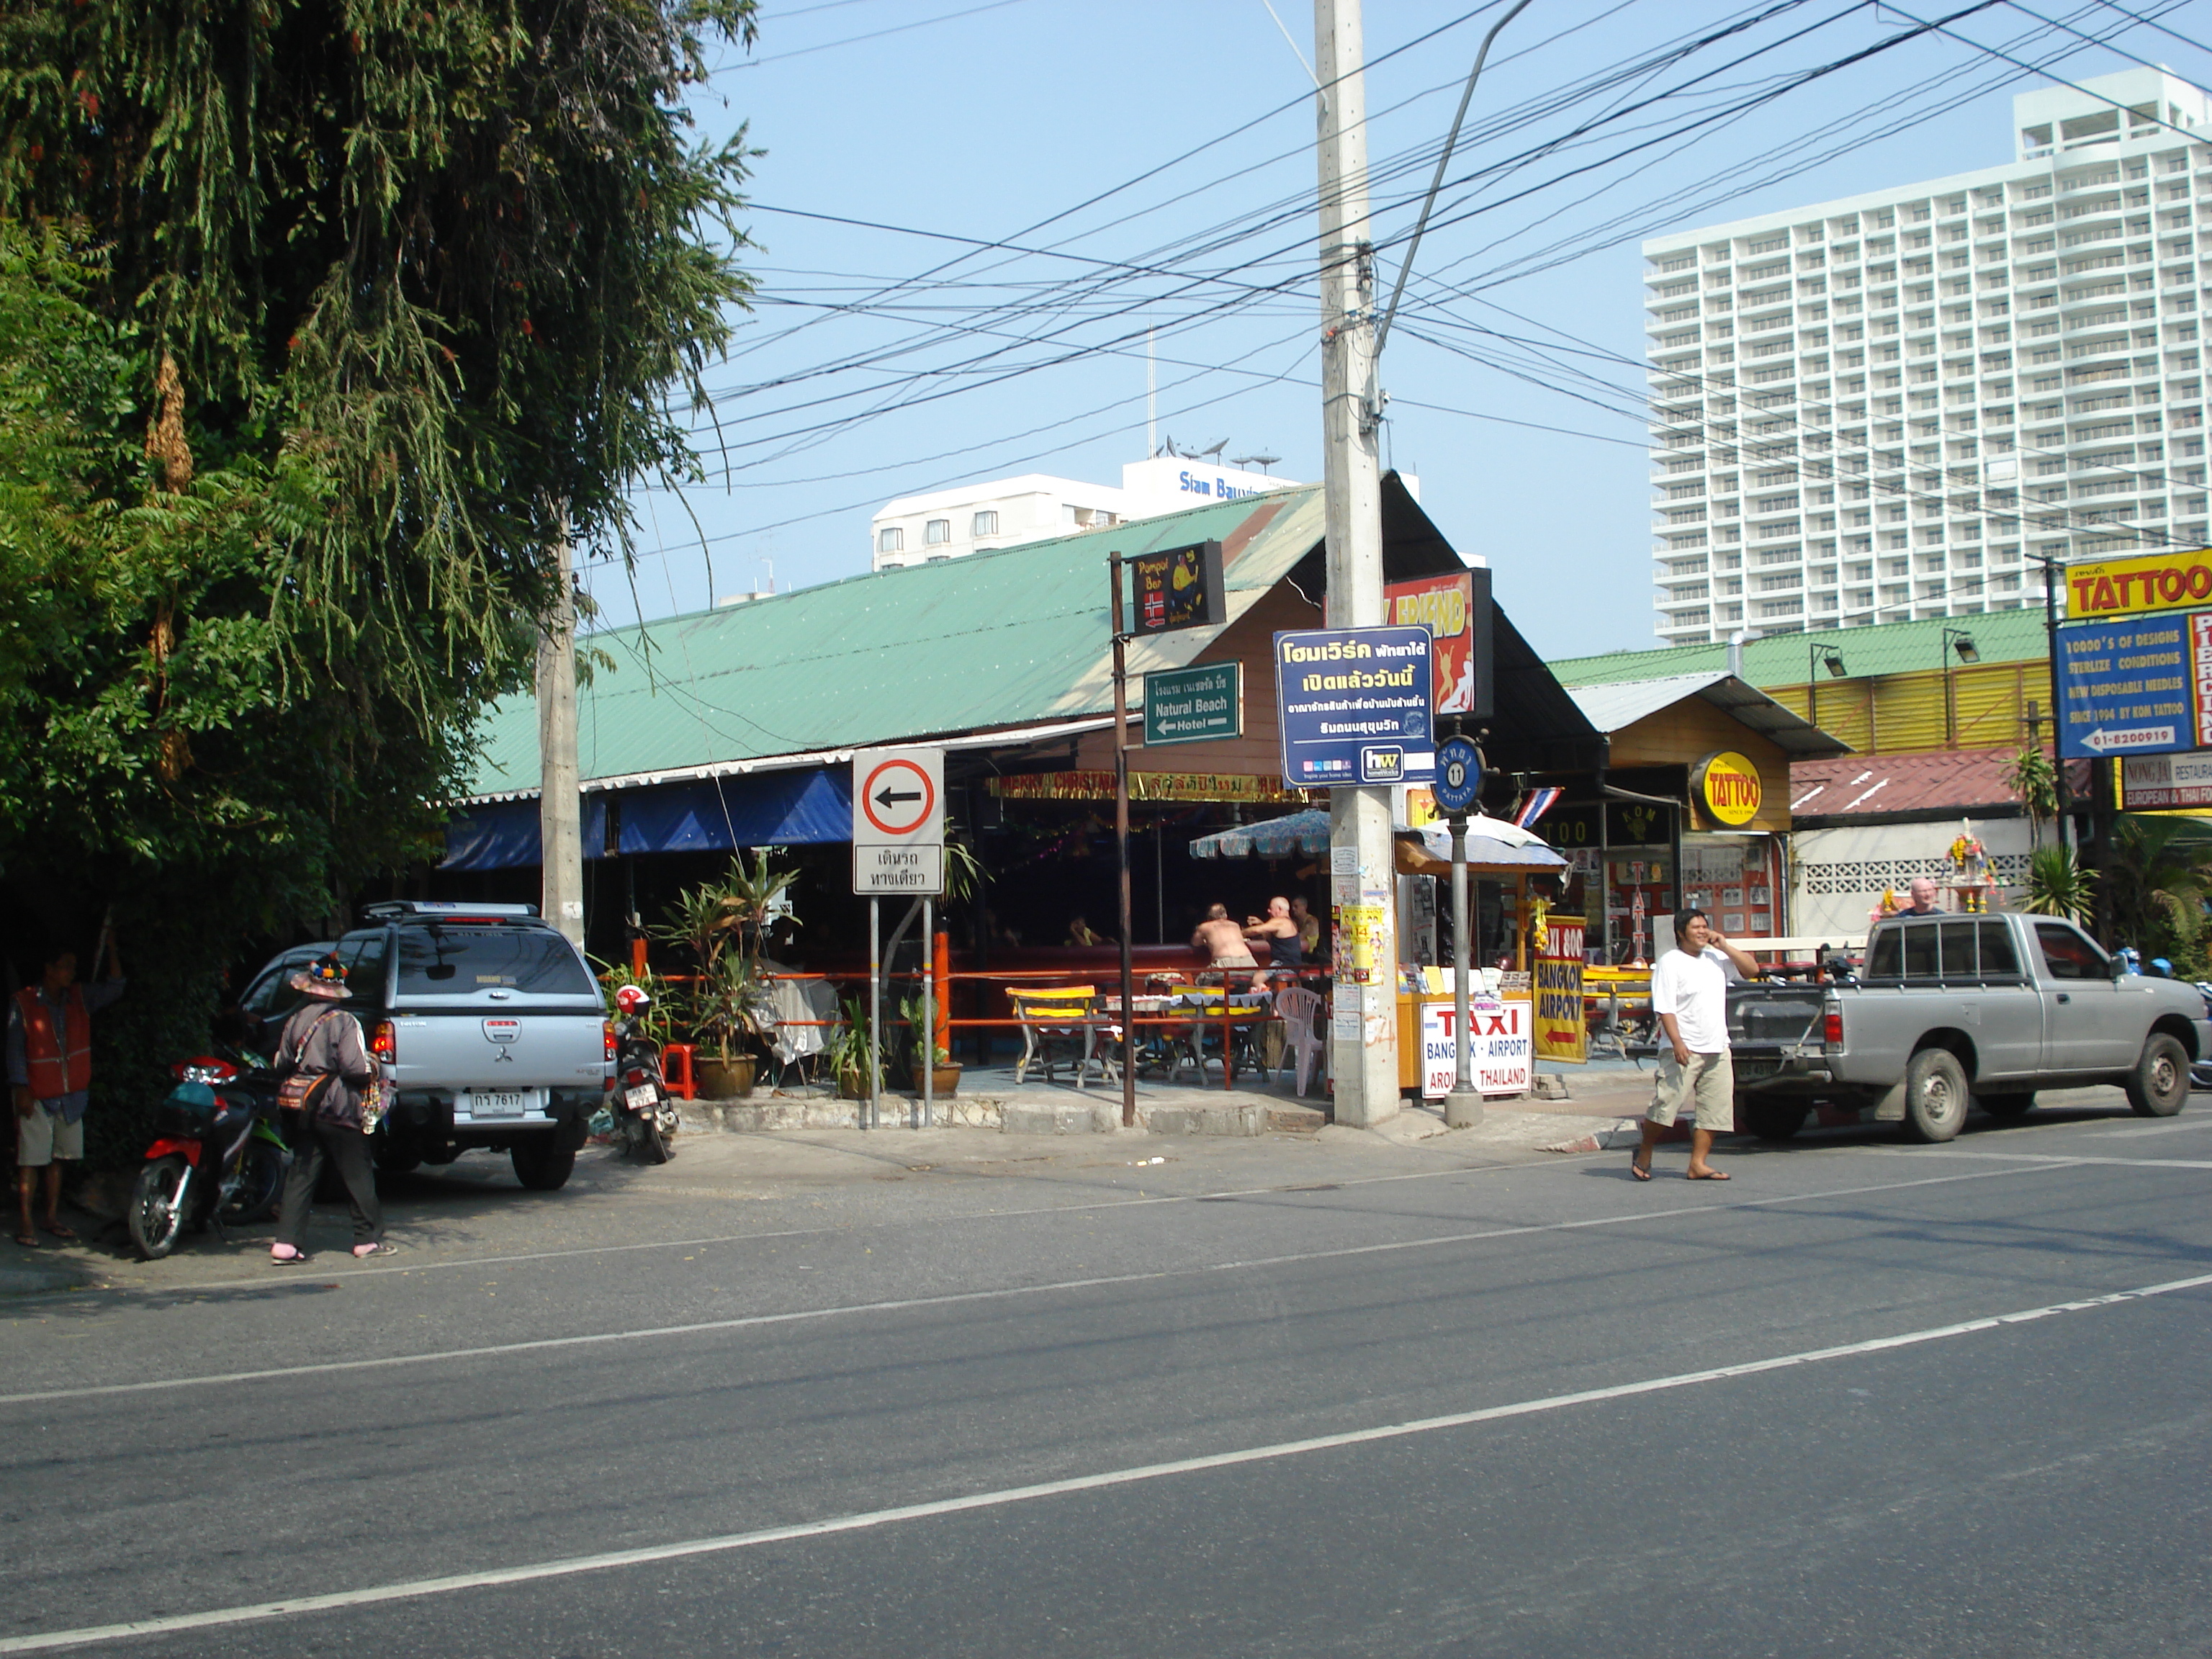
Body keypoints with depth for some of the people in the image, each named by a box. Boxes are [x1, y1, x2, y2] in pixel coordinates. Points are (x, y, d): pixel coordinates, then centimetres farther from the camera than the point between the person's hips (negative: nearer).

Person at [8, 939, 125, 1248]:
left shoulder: (80, 998, 8)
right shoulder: (22, 1003, -5)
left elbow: (114, 988, 6)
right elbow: (15, 1048, -6)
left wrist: (111, 950, -3)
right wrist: (21, 1089, -11)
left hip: (71, 1095, 5)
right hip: (37, 1096, -5)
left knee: (58, 1158, 11)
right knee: (31, 1159, -5)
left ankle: (53, 1218, 19)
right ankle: (25, 1223, -2)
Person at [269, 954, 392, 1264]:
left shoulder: (295, 1021, 3)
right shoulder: (343, 1022, -13)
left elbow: (282, 1064, 9)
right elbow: (355, 1069, -20)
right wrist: (372, 1071, 1)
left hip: (305, 1111, 5)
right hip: (339, 1111, -5)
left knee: (301, 1175, 7)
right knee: (357, 1176, 5)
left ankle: (286, 1243, 0)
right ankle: (368, 1238, 12)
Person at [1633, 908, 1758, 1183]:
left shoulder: (1715, 958, 14)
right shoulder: (1670, 963, -6)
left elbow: (1752, 969, 17)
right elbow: (1664, 1008, -12)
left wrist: (1724, 946, 5)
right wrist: (1677, 1042, -23)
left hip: (1717, 1049, 7)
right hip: (1684, 1051, -7)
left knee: (1714, 1109, 3)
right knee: (1666, 1104, -9)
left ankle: (1698, 1164, 8)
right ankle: (1644, 1154, 9)